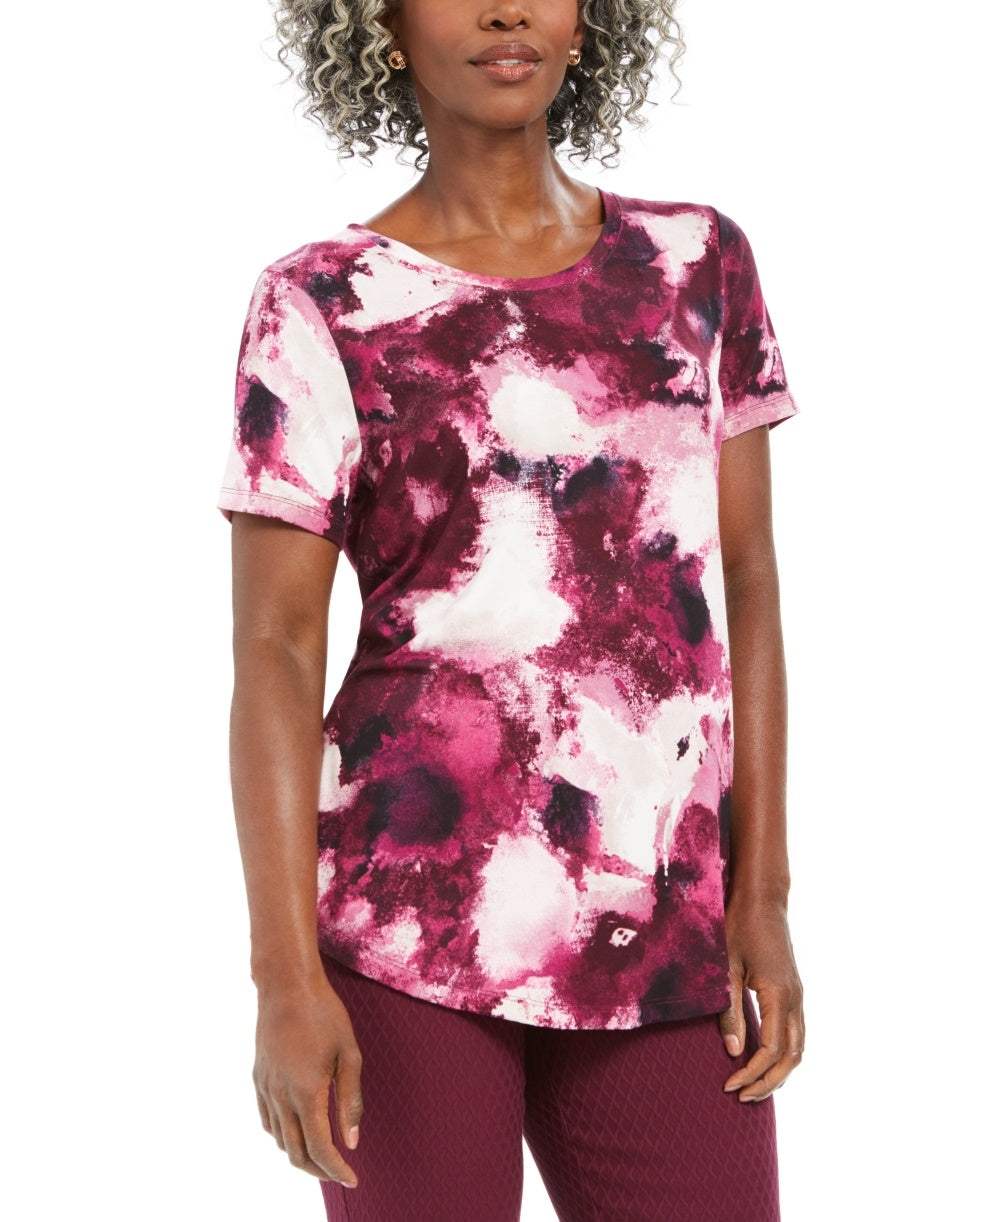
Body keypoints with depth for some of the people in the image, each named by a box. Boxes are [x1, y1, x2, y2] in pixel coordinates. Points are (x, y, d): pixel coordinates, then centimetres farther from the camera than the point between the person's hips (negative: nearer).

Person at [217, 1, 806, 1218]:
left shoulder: (697, 262, 8)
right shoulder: (321, 306, -3)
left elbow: (745, 589, 8)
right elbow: (272, 653, -6)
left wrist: (761, 895, 2)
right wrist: (284, 975, -12)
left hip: (658, 940, 4)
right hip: (412, 914, -3)